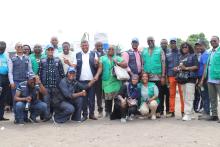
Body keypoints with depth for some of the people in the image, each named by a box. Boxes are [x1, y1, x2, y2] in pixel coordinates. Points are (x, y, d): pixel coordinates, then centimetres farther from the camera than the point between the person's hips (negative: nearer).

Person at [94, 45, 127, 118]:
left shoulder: (118, 58, 17)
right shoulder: (102, 58, 16)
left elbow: (125, 65, 5)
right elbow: (100, 67, 3)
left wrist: (117, 63, -9)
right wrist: (97, 75, -13)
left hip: (116, 81, 1)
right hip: (107, 81, -1)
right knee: (107, 97, -4)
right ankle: (108, 112, 7)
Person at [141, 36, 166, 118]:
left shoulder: (160, 50, 6)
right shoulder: (144, 51, 14)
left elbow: (163, 63, 2)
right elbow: (142, 64, 11)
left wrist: (163, 76, -5)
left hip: (157, 76, -2)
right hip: (147, 77, 2)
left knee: (158, 94, -2)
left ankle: (158, 111, 4)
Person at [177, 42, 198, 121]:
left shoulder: (193, 56, 2)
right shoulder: (181, 57, 19)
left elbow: (196, 66, -6)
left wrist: (186, 68, -11)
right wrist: (179, 68, 3)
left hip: (190, 78, -7)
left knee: (189, 97, -11)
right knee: (185, 97, 7)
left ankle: (188, 114, -12)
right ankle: (190, 113, 14)